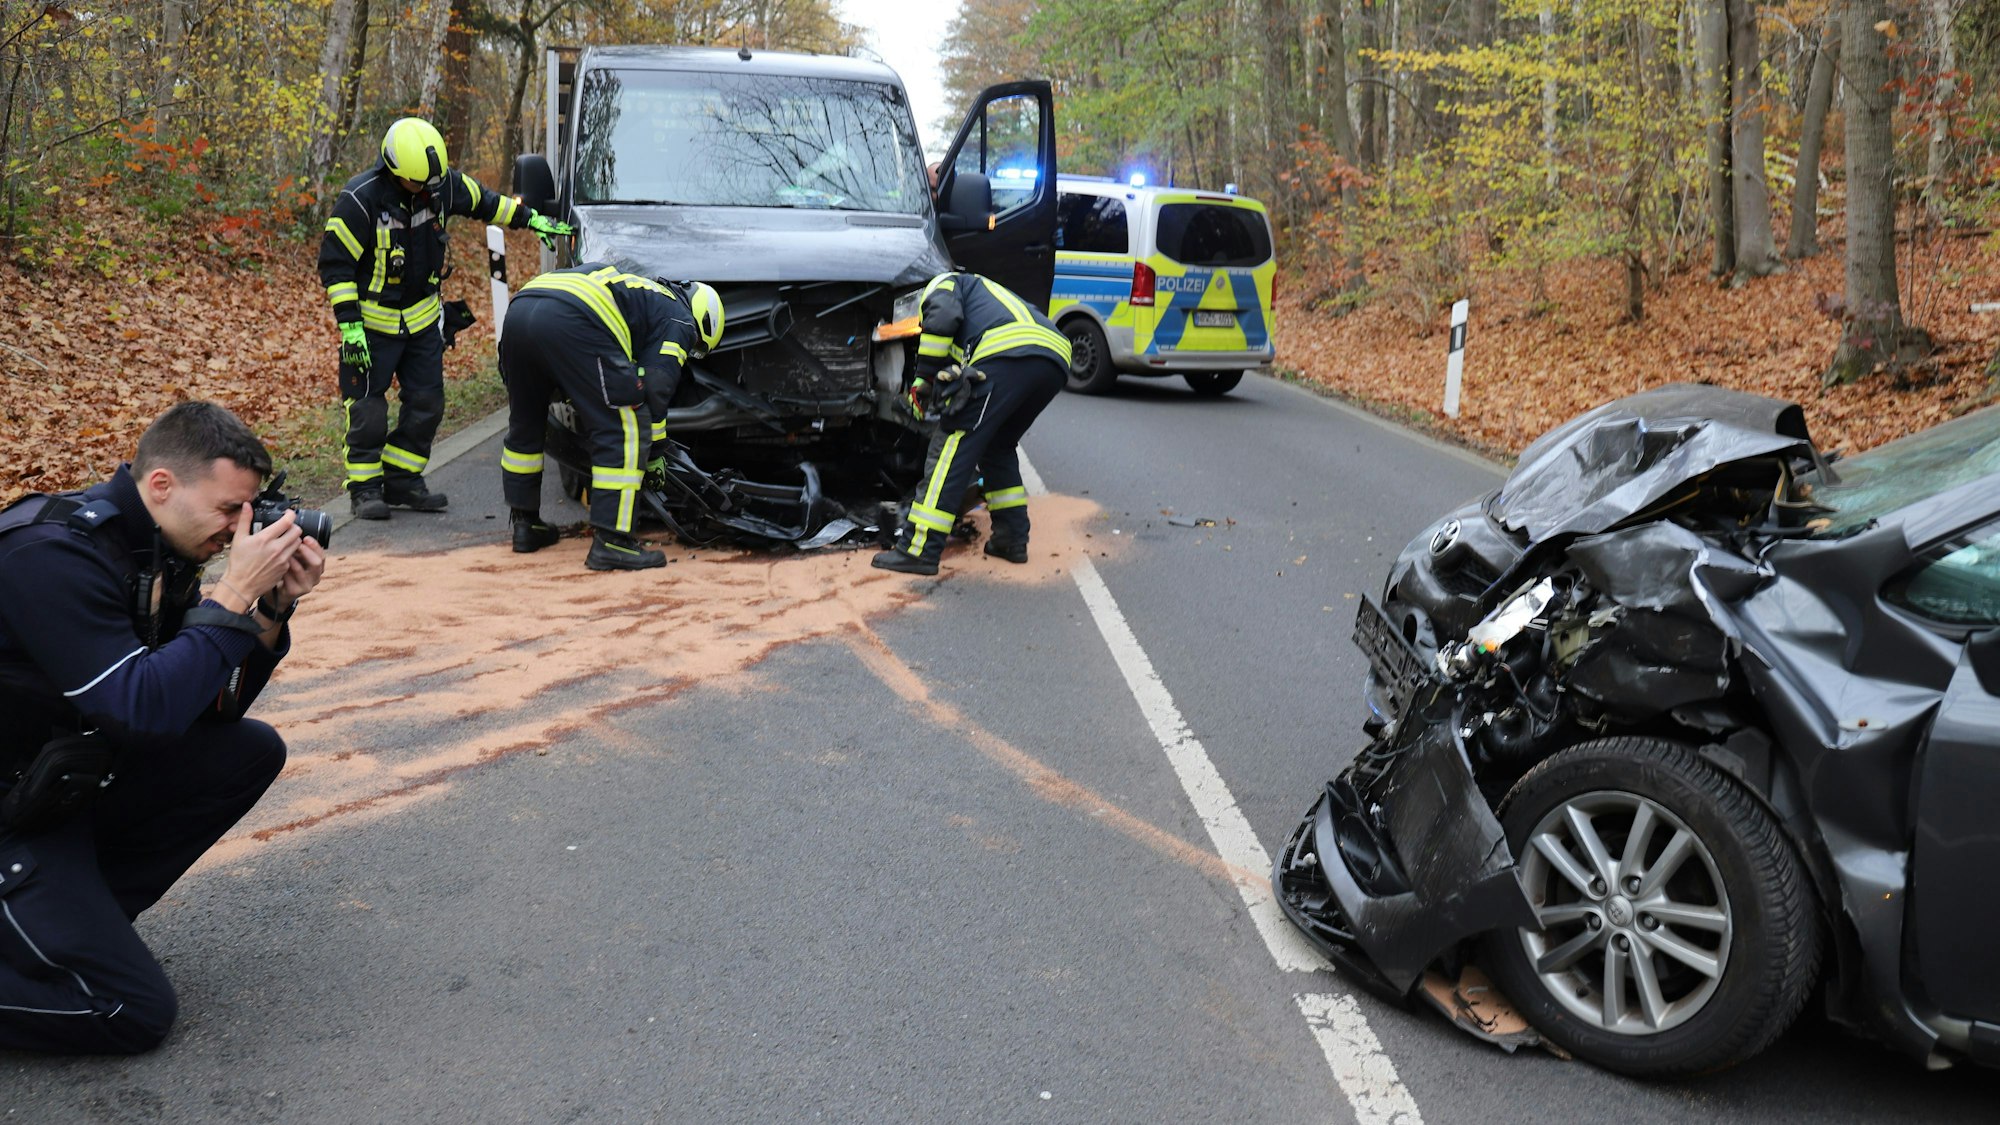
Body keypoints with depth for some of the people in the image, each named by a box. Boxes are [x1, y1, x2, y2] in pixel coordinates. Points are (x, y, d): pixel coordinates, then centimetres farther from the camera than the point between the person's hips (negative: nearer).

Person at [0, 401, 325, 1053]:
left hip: (68, 775, 9)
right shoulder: (53, 553, -25)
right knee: (136, 1012, -13)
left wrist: (272, 607, -11)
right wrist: (234, 595, -27)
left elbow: (216, 709, 3)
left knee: (252, 751, -3)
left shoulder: (158, 550, 0)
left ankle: (79, 914, 4)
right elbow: (142, 709, -31)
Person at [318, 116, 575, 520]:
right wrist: (349, 326, -21)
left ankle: (402, 481, 18)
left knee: (427, 403, 7)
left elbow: (483, 202, 15)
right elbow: (335, 264, -18)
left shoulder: (444, 183, -7)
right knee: (368, 407, -2)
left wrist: (532, 219, 17)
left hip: (423, 317, 6)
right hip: (374, 321, -5)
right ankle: (365, 487, 10)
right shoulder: (360, 199, -22)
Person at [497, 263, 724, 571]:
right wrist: (654, 454, 22)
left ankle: (525, 523, 35)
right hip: (571, 322, -9)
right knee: (623, 432, -1)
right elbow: (653, 390, 9)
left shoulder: (642, 293, 41)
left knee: (526, 424, 26)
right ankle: (611, 541, -5)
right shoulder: (679, 321, 17)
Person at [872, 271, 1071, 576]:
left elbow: (942, 319, -1)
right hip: (1057, 359, 8)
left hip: (1007, 355, -8)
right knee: (999, 446, 26)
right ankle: (1012, 538, 22)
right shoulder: (990, 293, 45)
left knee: (953, 445, -6)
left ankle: (919, 549, -11)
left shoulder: (942, 283, 23)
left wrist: (924, 377, 6)